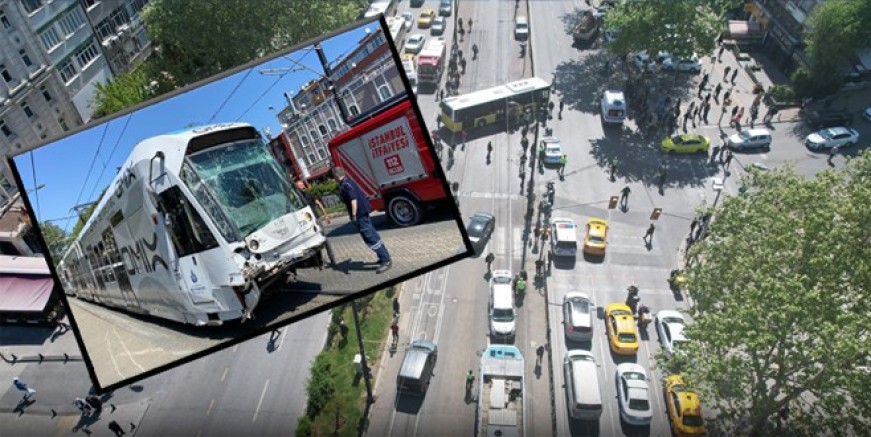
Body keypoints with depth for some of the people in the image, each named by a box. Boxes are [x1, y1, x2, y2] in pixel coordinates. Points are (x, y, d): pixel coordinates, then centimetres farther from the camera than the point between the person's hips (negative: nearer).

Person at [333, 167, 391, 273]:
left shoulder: (345, 185, -15)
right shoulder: (349, 181, 14)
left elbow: (353, 199, -24)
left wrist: (354, 215, -24)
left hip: (359, 214, -10)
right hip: (364, 211, 10)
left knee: (370, 237, -9)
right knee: (372, 235, 17)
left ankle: (386, 261, -9)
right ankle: (385, 257, 25)